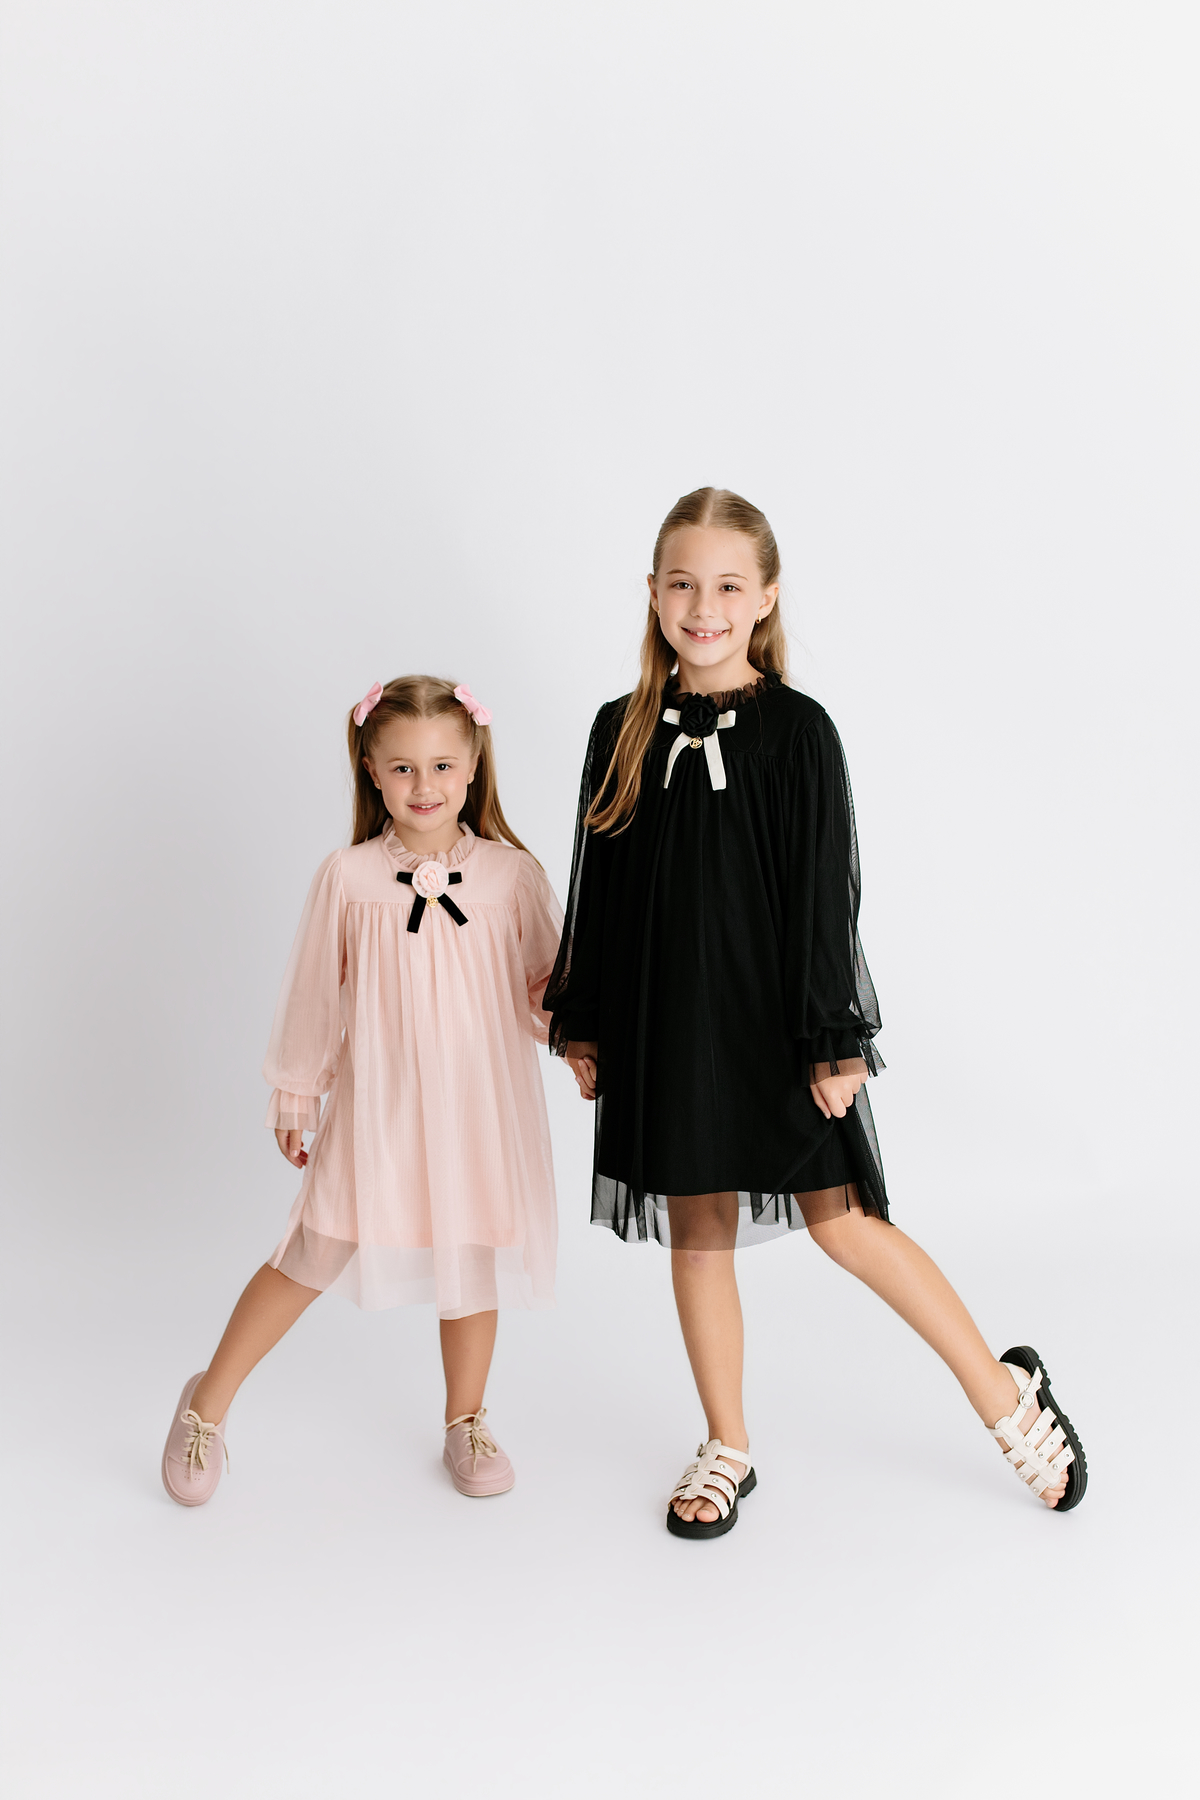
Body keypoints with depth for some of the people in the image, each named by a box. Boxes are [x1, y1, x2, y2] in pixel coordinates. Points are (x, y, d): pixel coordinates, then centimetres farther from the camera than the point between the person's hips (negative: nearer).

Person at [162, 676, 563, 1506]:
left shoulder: (512, 875, -4)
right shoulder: (348, 878, -6)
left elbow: (546, 992, 6)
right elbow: (314, 996, 3)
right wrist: (295, 1098, 9)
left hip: (481, 1105, 2)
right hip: (377, 1103, -1)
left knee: (473, 1256, 13)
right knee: (317, 1256, 2)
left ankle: (467, 1423, 35)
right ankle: (208, 1404, 23)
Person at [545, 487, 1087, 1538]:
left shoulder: (796, 730, -8)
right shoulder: (623, 731, 3)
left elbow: (824, 892, -8)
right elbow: (598, 887, 8)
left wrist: (835, 1041, -10)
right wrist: (580, 1024, 9)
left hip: (773, 1015, -4)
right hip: (664, 1020, 4)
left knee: (841, 1224, 1)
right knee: (696, 1233, 11)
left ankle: (1005, 1390, 22)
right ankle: (729, 1451, 28)